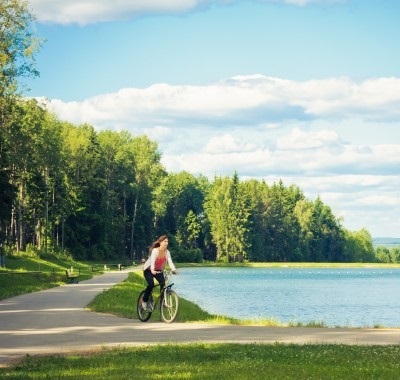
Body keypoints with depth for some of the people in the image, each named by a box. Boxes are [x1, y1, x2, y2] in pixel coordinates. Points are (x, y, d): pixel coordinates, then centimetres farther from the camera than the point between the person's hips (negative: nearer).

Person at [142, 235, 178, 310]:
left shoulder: (167, 252, -11)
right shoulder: (155, 250, -26)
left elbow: (170, 262, -25)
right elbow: (152, 261, -41)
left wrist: (174, 270, -45)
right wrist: (152, 270, -59)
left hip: (159, 271, 5)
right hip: (149, 270, -5)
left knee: (163, 284, -17)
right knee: (151, 284, -25)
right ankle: (144, 301, -7)